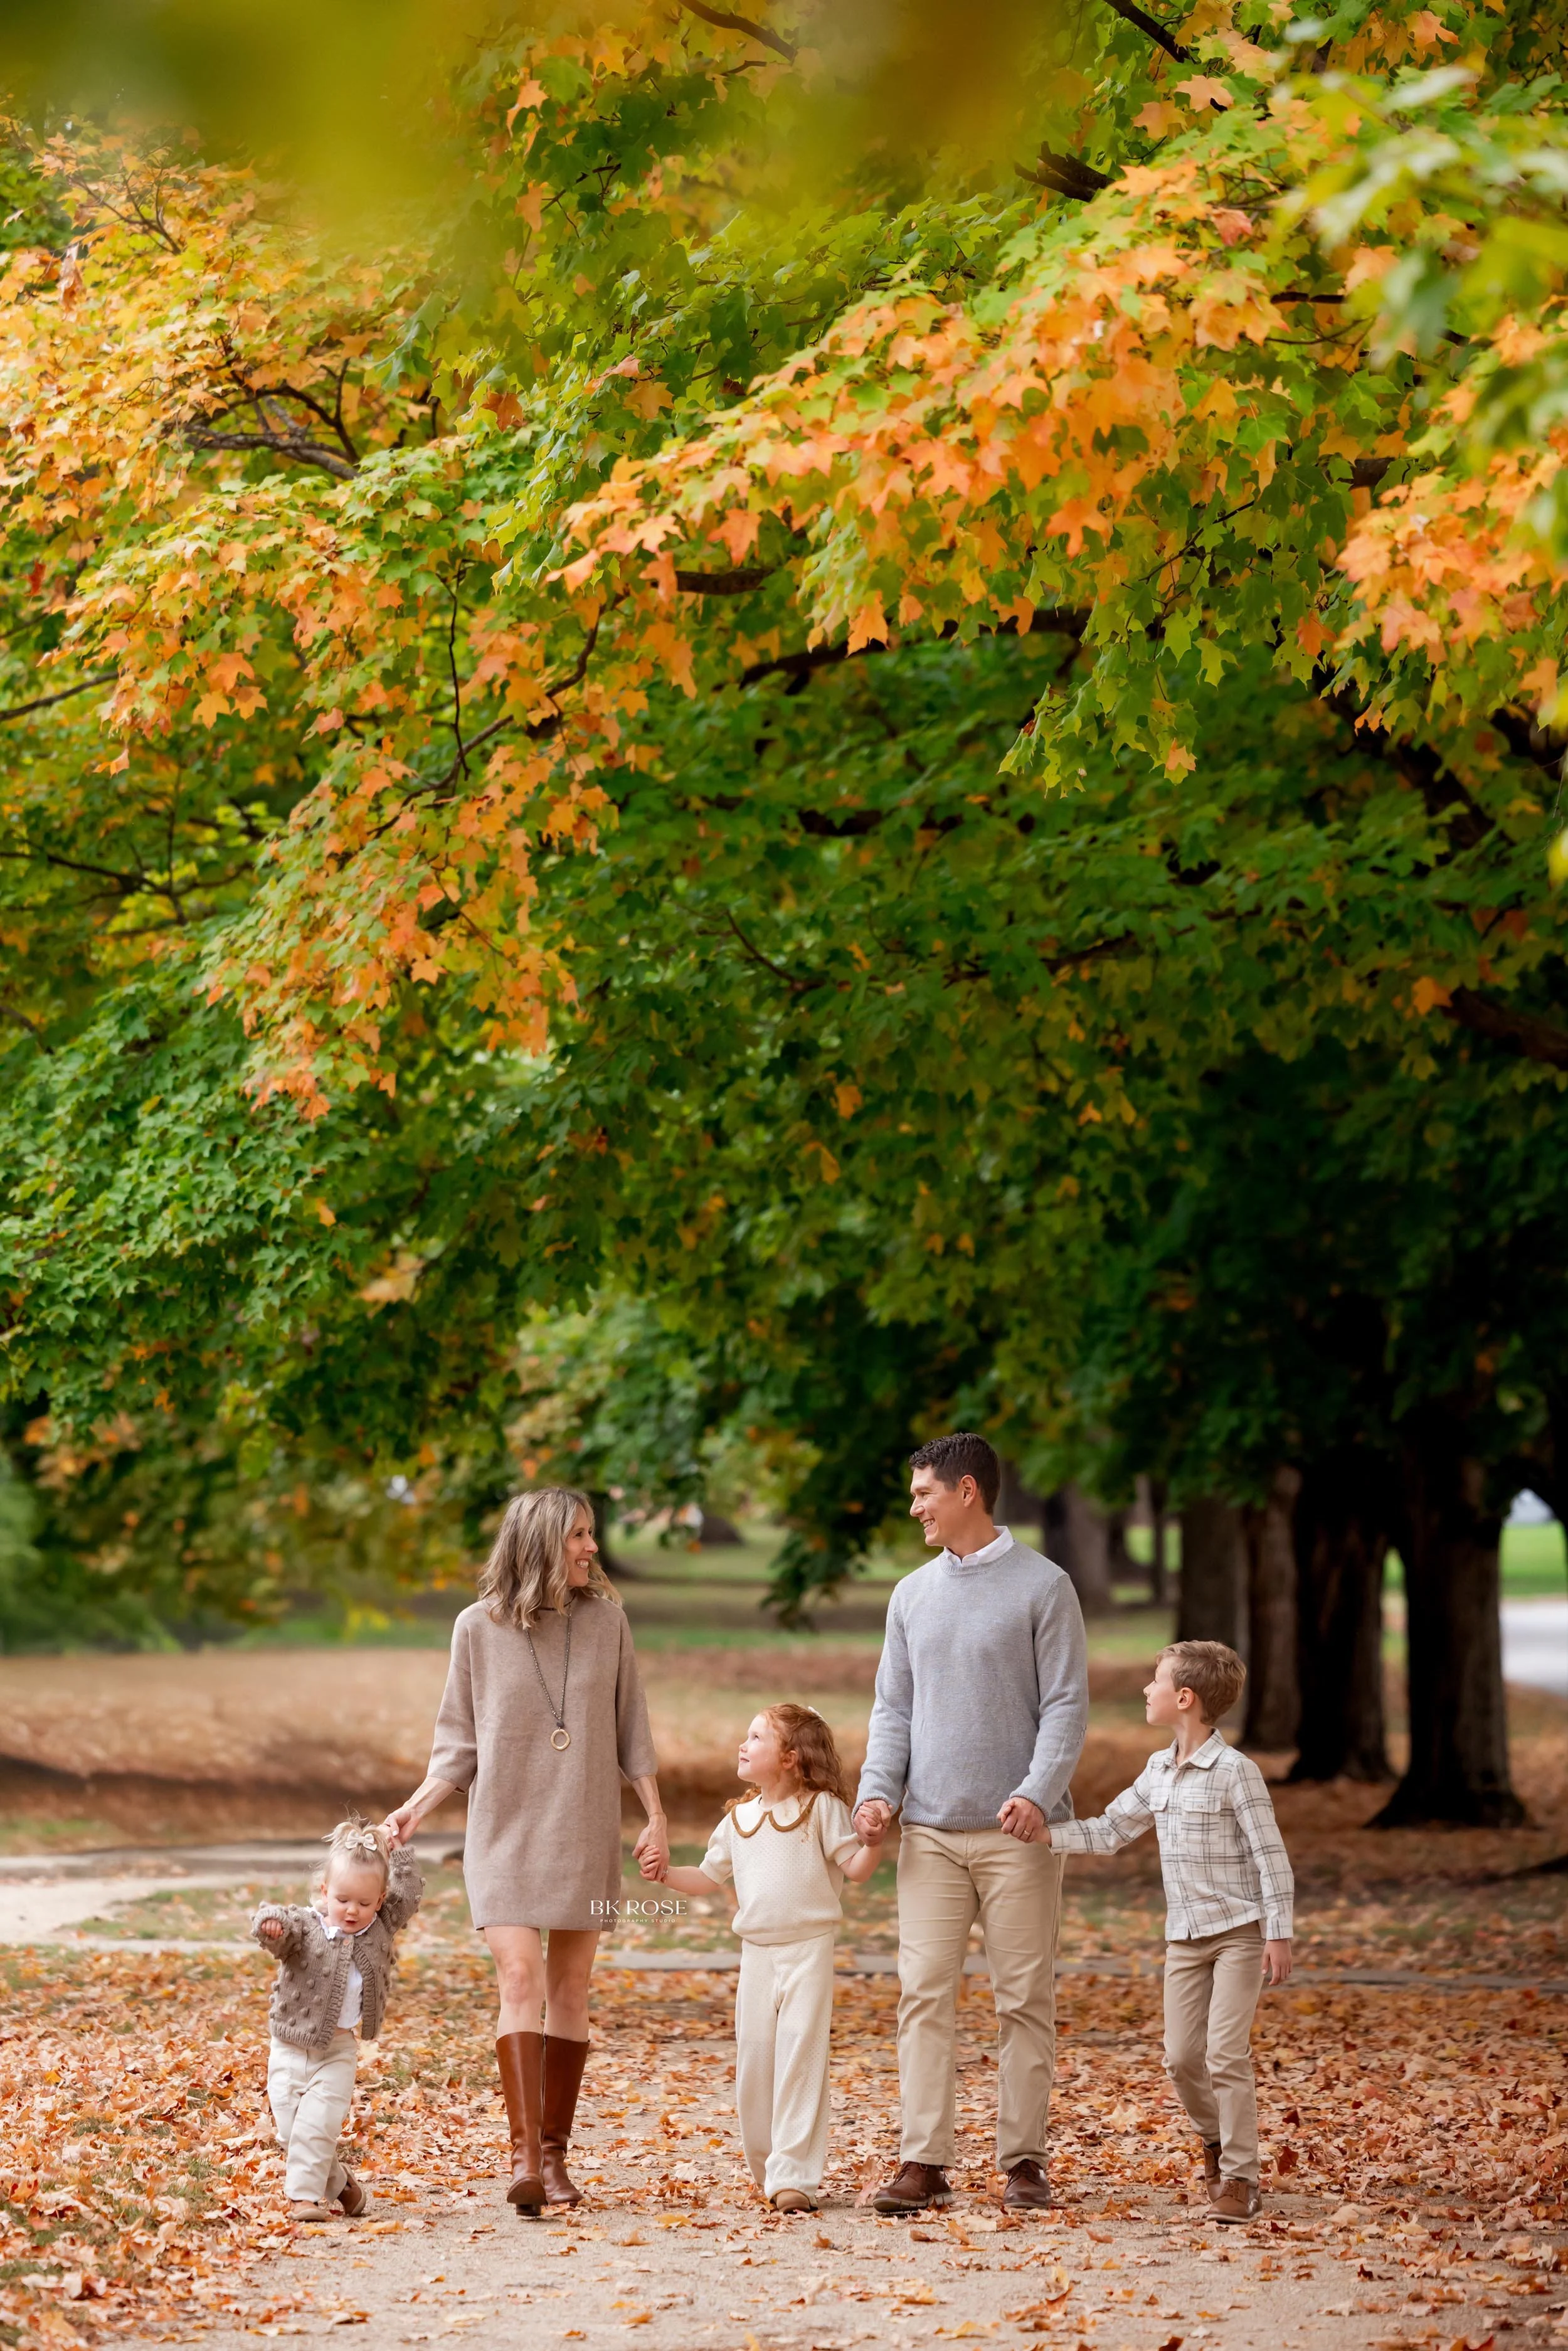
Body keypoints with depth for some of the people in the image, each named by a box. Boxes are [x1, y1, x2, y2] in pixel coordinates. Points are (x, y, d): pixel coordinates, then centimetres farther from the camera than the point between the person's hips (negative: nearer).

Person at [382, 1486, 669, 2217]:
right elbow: (460, 1743, 3)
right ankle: (524, 2156, -19)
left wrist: (657, 1816, 4)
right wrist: (416, 1808, -10)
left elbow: (631, 1731, 8)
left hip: (584, 1834, 2)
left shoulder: (605, 1620, 2)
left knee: (570, 1988, 3)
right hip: (505, 1829, -2)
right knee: (520, 1978, -14)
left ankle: (555, 2154, 10)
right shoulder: (479, 1628, -2)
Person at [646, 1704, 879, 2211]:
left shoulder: (821, 1807, -3)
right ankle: (767, 2168, 19)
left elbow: (855, 1867, -5)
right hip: (757, 1952, 6)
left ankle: (794, 2176, -15)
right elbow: (710, 1877, 20)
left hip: (808, 1946, -5)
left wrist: (872, 1838, -24)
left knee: (799, 2058, -12)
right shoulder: (740, 1817, 13)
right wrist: (667, 1874, 4)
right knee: (753, 2059, 5)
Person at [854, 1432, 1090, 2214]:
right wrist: (879, 1791, -2)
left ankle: (1024, 2161, 7)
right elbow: (893, 1709, 15)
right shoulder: (912, 1595, 14)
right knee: (924, 1994, -2)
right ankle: (923, 2161, -1)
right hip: (930, 1829, 4)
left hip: (1016, 1831, -4)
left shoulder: (1043, 1587, -1)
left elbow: (1065, 1705, -5)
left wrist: (1039, 1792, -20)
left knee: (1024, 1997, 0)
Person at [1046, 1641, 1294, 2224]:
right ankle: (1216, 2138, 31)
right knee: (1182, 2057, 6)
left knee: (1226, 2055, -11)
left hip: (1238, 1931, -7)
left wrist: (1279, 1935, -17)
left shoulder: (1234, 1772, -13)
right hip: (1184, 1936, 7)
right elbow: (1108, 1832, 15)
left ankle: (1239, 2178, -4)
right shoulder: (1158, 1771, 9)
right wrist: (1042, 1834, 3)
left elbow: (1271, 1856, -13)